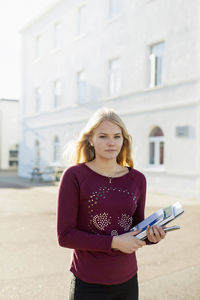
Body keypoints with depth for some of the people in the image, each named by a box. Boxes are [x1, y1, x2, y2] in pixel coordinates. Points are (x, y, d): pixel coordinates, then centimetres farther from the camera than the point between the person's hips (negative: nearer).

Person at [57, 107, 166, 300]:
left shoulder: (137, 179, 1)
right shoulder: (74, 176, -11)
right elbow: (65, 236, -13)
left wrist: (152, 235, -10)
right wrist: (114, 242, -20)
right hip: (89, 284, -4)